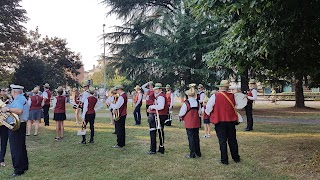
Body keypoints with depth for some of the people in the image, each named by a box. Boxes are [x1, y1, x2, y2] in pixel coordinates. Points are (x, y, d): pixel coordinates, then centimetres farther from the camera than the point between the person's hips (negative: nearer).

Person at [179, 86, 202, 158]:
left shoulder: (186, 103, -15)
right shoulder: (198, 102, 0)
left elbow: (181, 113, -11)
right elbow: (199, 112, 8)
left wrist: (181, 117, 9)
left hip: (189, 123, -5)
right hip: (197, 123, 5)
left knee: (191, 138, 2)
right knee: (196, 137, 15)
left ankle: (192, 154, 7)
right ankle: (198, 152, 25)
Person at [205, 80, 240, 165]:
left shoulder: (215, 96, -11)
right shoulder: (232, 96, -1)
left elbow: (208, 108, -9)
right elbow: (235, 106, 9)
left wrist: (208, 112, 12)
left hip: (220, 121, -3)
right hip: (231, 121, 3)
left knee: (222, 141, 5)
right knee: (232, 140, 16)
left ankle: (224, 160, 10)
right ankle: (236, 158, 27)